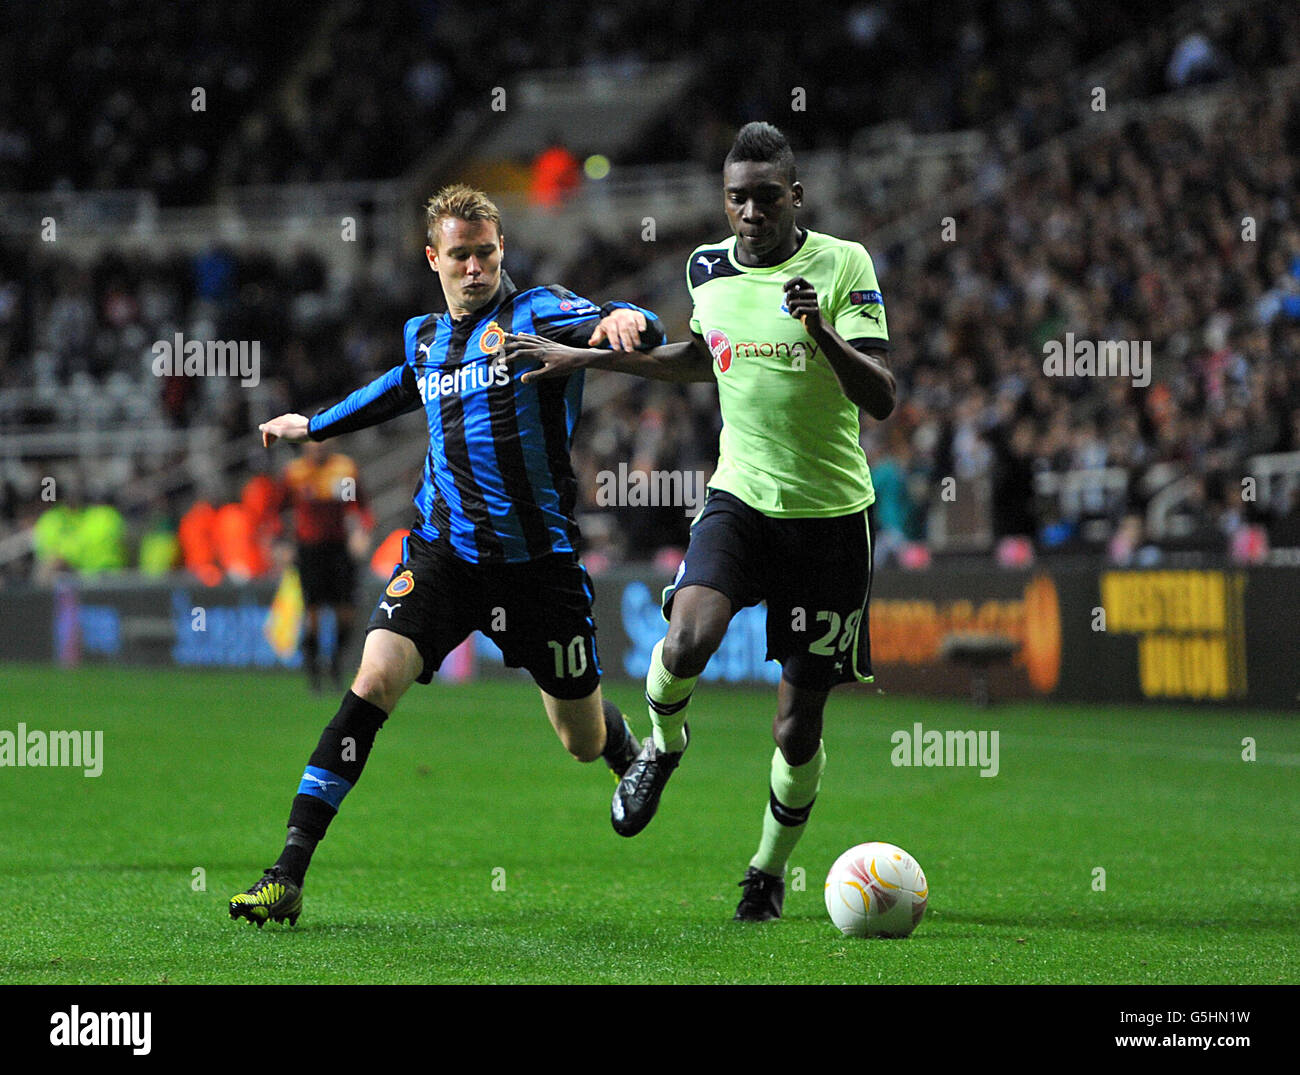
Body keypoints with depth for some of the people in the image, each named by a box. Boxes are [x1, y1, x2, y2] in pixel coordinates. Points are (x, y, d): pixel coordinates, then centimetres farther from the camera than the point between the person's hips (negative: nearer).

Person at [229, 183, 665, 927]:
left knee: (586, 741, 9)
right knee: (375, 679, -19)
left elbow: (626, 332, -24)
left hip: (537, 556, -3)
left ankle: (639, 758, 50)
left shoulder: (538, 312, -6)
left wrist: (627, 320, -48)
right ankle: (289, 875, -19)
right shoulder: (426, 338, 10)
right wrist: (315, 426, 45)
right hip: (442, 550, 3)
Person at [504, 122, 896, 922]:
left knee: (797, 729, 1)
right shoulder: (708, 269, 4)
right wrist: (584, 359, 27)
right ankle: (663, 747, 6)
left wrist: (822, 331, -33)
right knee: (687, 640, -28)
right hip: (741, 496, 2)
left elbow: (882, 399, -16)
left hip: (832, 511, -2)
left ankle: (771, 871, 27)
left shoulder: (844, 265, -10)